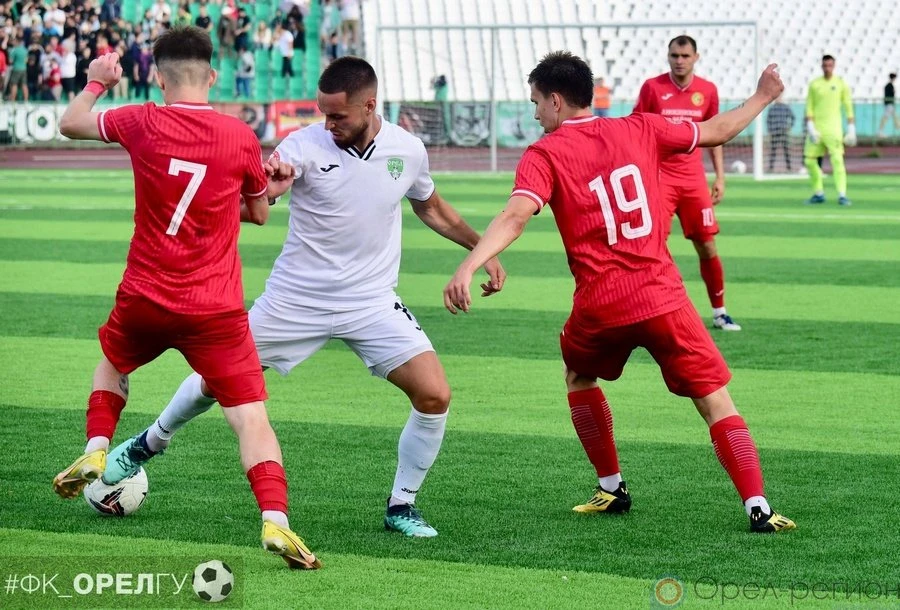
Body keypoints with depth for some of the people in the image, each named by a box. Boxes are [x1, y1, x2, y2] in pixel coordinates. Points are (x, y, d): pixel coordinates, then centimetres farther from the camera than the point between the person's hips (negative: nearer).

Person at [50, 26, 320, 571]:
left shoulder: (142, 123, -6)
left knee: (113, 364, 35)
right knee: (251, 417, -4)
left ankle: (95, 453, 24)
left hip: (144, 300, 2)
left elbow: (70, 124, 15)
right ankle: (275, 521, -20)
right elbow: (258, 213, 9)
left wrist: (97, 82, 30)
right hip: (217, 310, -2)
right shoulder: (241, 137, -6)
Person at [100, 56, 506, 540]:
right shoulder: (306, 146, -16)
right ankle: (150, 442, 36)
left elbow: (431, 209, 16)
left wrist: (482, 251, 14)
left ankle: (401, 506, 5)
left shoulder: (408, 151, -5)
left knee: (434, 395, -14)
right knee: (216, 378, 6)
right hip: (296, 298, -2)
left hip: (373, 304, 2)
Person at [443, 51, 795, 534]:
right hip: (662, 296, 1)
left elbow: (515, 217, -19)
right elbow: (716, 132, 21)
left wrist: (468, 267, -31)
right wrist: (763, 97, 38)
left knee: (578, 376, 30)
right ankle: (758, 508, -11)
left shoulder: (544, 155, -2)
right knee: (716, 402, 3)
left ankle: (612, 488, 30)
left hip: (599, 307, -1)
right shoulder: (640, 130, 8)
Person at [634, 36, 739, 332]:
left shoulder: (707, 91, 3)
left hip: (694, 178, 3)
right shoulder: (652, 87, -4)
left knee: (707, 246, 4)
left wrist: (720, 176, 8)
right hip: (658, 176, -3)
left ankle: (719, 313, 17)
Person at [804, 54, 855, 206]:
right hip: (816, 128, 3)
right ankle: (818, 194, 17)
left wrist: (851, 129, 0)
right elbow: (809, 108, 5)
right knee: (809, 160, 2)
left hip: (833, 129, -3)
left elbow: (848, 107, 5)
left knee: (837, 160, -15)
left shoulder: (841, 84, 2)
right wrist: (810, 127, -7)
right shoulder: (814, 84, 6)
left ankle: (842, 196, -15)